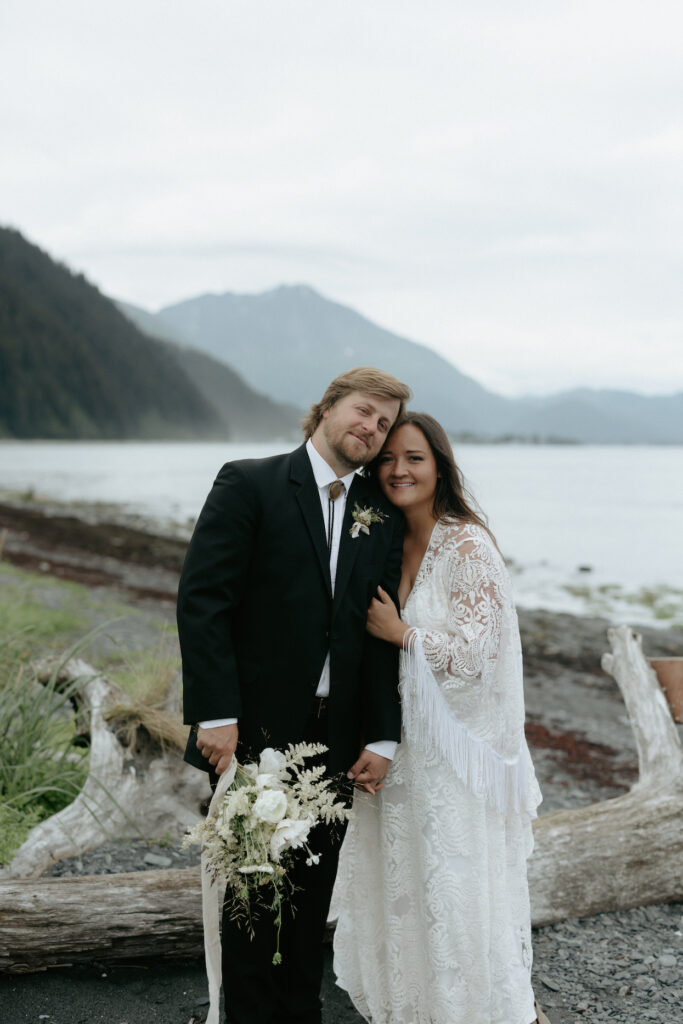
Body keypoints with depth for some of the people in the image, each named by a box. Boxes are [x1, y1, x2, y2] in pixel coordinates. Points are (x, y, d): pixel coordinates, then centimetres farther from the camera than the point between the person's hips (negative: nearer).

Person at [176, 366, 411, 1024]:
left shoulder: (383, 516, 9)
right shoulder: (249, 485, -6)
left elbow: (383, 633, 7)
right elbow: (201, 600, -12)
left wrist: (382, 737, 1)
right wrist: (217, 714, -18)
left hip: (334, 741, 4)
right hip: (254, 735, -4)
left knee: (315, 889, 15)